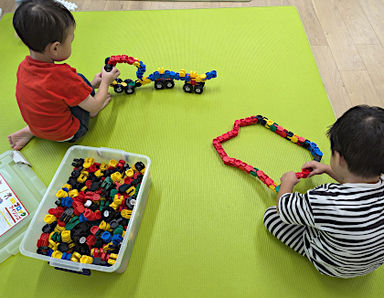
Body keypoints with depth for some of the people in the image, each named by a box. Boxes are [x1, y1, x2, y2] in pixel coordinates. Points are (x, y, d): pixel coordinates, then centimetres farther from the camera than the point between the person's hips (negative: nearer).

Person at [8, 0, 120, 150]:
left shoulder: (23, 66, -9)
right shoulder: (63, 76, -31)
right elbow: (94, 107, -19)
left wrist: (91, 85, 9)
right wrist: (105, 81, -3)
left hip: (36, 124, 6)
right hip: (66, 135, -6)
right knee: (80, 78, -4)